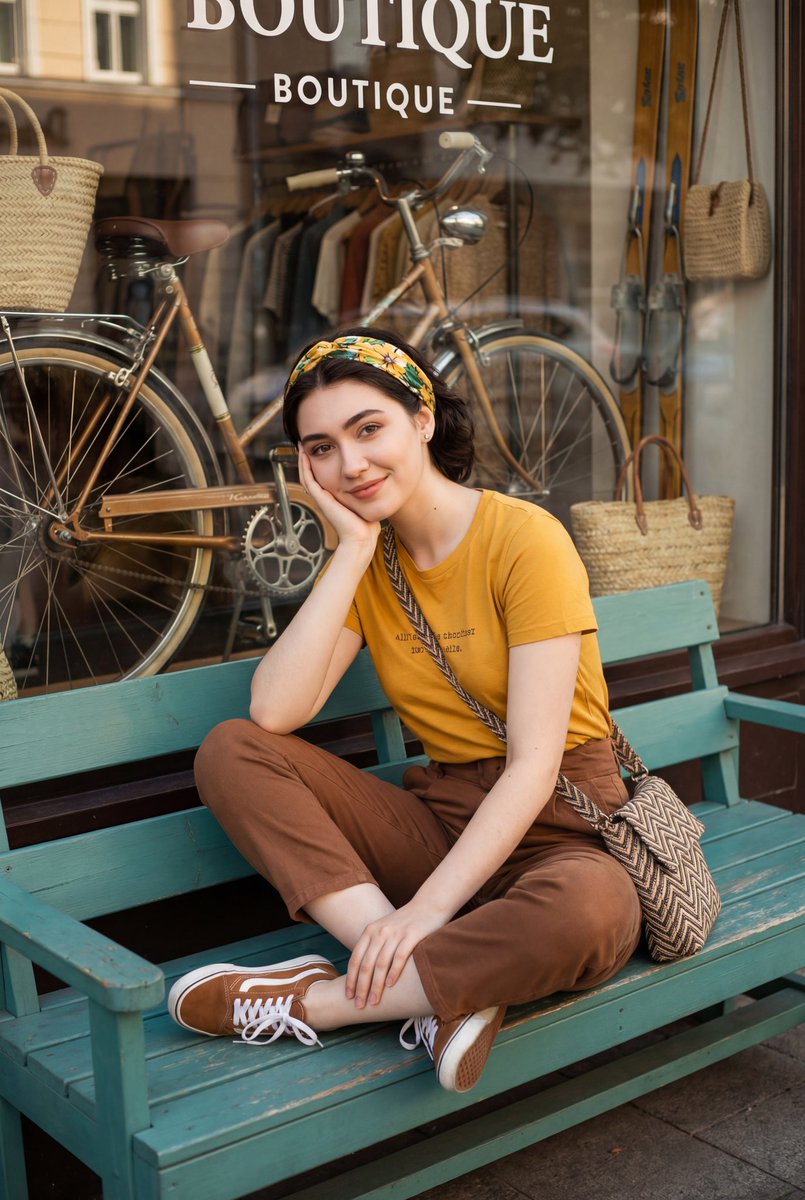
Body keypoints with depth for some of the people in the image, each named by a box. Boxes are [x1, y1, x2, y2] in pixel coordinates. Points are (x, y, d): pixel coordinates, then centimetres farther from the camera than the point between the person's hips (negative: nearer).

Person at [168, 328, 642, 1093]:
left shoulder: (525, 539, -13)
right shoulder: (364, 562, 4)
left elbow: (535, 763, -19)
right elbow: (274, 712, -12)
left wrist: (426, 909, -27)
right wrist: (354, 549, -14)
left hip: (555, 823, -4)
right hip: (440, 816, 5)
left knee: (594, 913, -40)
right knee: (231, 751, -14)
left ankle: (308, 1001, -23)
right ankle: (448, 987, -26)